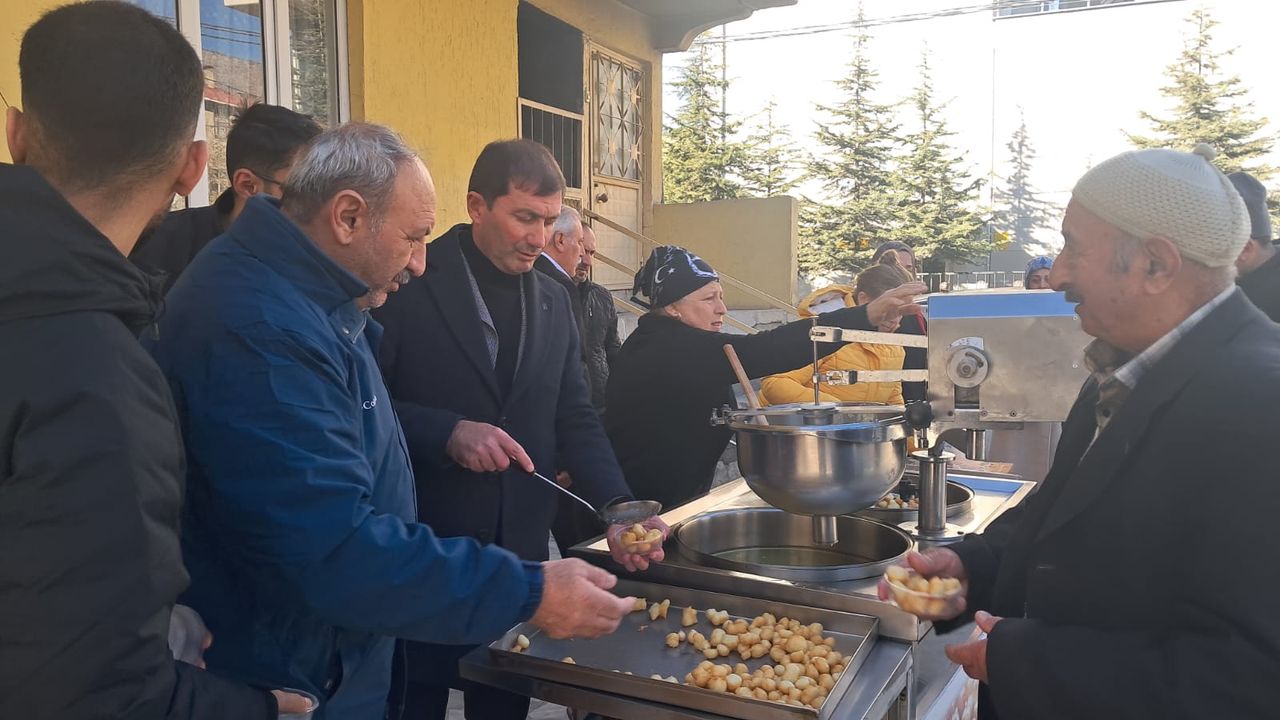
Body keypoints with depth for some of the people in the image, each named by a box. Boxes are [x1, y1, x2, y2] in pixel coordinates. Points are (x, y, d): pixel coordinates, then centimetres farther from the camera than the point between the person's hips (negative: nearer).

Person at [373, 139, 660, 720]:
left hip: (519, 553, 5)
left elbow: (574, 419, 8)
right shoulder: (410, 283, -9)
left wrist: (617, 506, -6)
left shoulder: (553, 301, 8)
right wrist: (449, 433, -24)